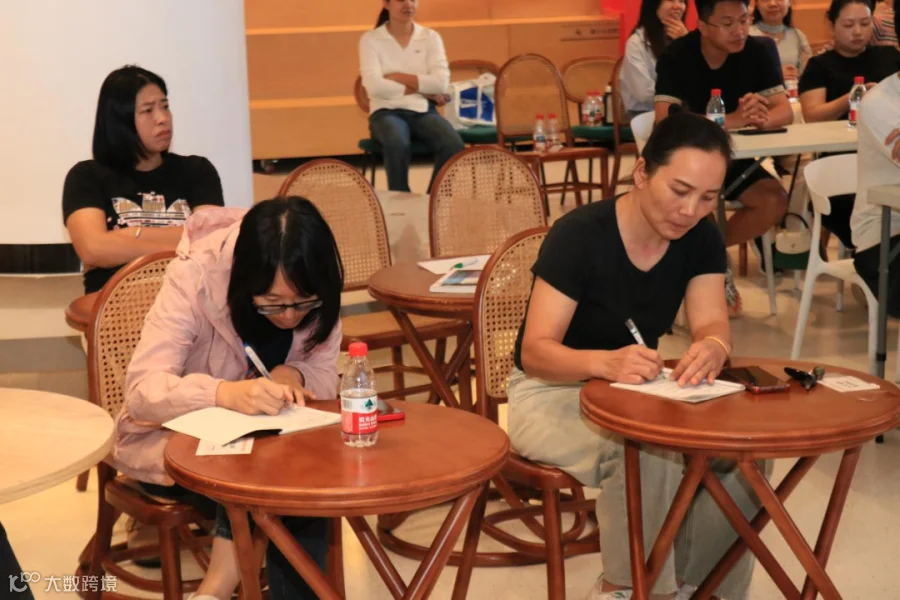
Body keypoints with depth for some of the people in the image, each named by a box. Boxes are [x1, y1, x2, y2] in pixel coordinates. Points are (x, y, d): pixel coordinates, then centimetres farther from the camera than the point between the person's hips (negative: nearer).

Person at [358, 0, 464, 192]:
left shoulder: (431, 37, 8)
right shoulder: (371, 39, 1)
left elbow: (441, 83, -5)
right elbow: (374, 86, -14)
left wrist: (398, 77, -9)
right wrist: (422, 88, -9)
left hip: (424, 111, 3)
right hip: (387, 112, -3)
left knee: (453, 144, -29)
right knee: (398, 144, -38)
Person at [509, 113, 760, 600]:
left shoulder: (701, 239, -6)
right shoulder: (579, 235, -23)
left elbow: (710, 324, -16)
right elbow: (535, 351, -27)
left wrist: (712, 349, -42)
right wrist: (605, 362, -48)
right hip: (553, 394, -5)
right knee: (648, 450, -35)